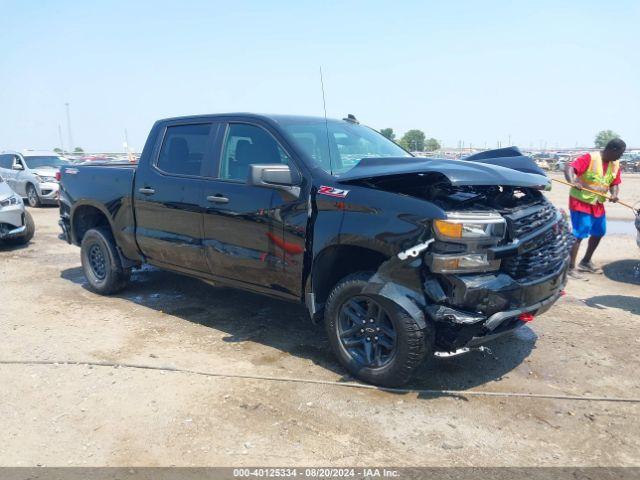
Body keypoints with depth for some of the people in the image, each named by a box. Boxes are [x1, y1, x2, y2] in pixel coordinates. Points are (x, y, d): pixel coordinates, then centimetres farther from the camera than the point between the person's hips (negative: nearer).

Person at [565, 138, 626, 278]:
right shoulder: (590, 158, -18)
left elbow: (615, 183, 11)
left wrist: (614, 194, -11)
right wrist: (573, 182, -48)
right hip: (581, 202, -8)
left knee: (599, 233, 15)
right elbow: (569, 168, -28)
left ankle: (585, 262, 32)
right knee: (579, 235, -10)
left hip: (598, 204, 8)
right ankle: (570, 268, -3)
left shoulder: (615, 165, 5)